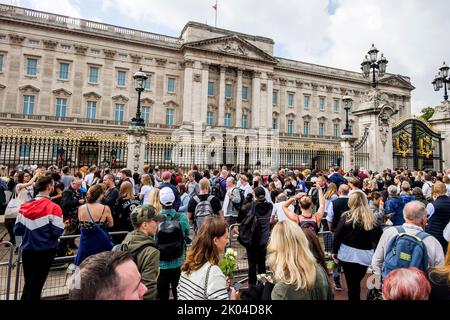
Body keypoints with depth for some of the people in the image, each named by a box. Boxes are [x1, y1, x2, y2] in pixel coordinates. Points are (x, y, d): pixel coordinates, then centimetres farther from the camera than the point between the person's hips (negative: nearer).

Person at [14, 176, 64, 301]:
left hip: (27, 250, 5)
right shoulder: (53, 208, -17)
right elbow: (57, 232, -18)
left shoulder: (24, 206, -2)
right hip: (45, 251, -4)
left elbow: (17, 231, 2)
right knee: (37, 284, 12)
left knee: (28, 283, 22)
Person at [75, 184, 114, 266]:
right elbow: (111, 224, -1)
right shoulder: (105, 209, -17)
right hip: (101, 244, -3)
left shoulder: (81, 208, -7)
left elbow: (81, 226, 9)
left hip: (85, 244, 3)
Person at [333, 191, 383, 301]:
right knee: (357, 282, 21)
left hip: (347, 254, -2)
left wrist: (335, 252, 4)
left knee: (351, 283, 10)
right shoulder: (373, 218, -5)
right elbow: (378, 238, -1)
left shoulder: (346, 217, -12)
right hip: (365, 255, 3)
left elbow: (337, 236, -9)